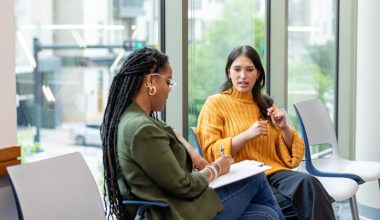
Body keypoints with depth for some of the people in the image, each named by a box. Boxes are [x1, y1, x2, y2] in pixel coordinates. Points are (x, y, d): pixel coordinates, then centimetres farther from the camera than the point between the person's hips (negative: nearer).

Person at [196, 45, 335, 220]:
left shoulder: (265, 104, 20)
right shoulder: (215, 104, 5)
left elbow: (292, 152, 21)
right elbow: (210, 153, -5)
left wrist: (283, 127, 0)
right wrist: (247, 135, -15)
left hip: (275, 173, 5)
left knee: (307, 182, -30)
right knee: (296, 206, -31)